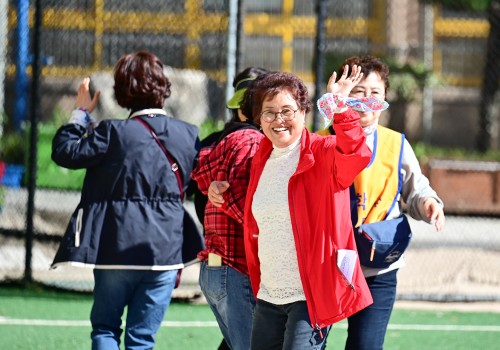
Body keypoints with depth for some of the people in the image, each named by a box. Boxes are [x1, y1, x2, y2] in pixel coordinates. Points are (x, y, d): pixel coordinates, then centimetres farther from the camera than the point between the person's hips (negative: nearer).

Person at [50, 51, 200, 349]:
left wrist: (81, 112, 5)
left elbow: (65, 152, -6)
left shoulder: (114, 133, -11)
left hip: (118, 251, -2)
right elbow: (198, 186, 11)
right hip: (165, 255, 2)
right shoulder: (188, 135, 1)